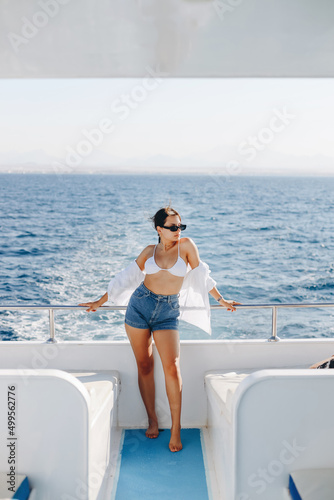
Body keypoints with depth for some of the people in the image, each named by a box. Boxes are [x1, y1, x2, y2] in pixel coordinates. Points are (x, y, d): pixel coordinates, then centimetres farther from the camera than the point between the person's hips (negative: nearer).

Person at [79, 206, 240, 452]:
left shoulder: (186, 245, 1)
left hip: (168, 311, -2)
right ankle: (152, 420, 21)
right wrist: (101, 301, 14)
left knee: (172, 368, -12)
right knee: (144, 366, 6)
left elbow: (201, 275, 11)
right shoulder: (149, 251, 6)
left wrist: (221, 299, 17)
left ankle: (176, 429, -1)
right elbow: (127, 277, 12)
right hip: (140, 305, 2)